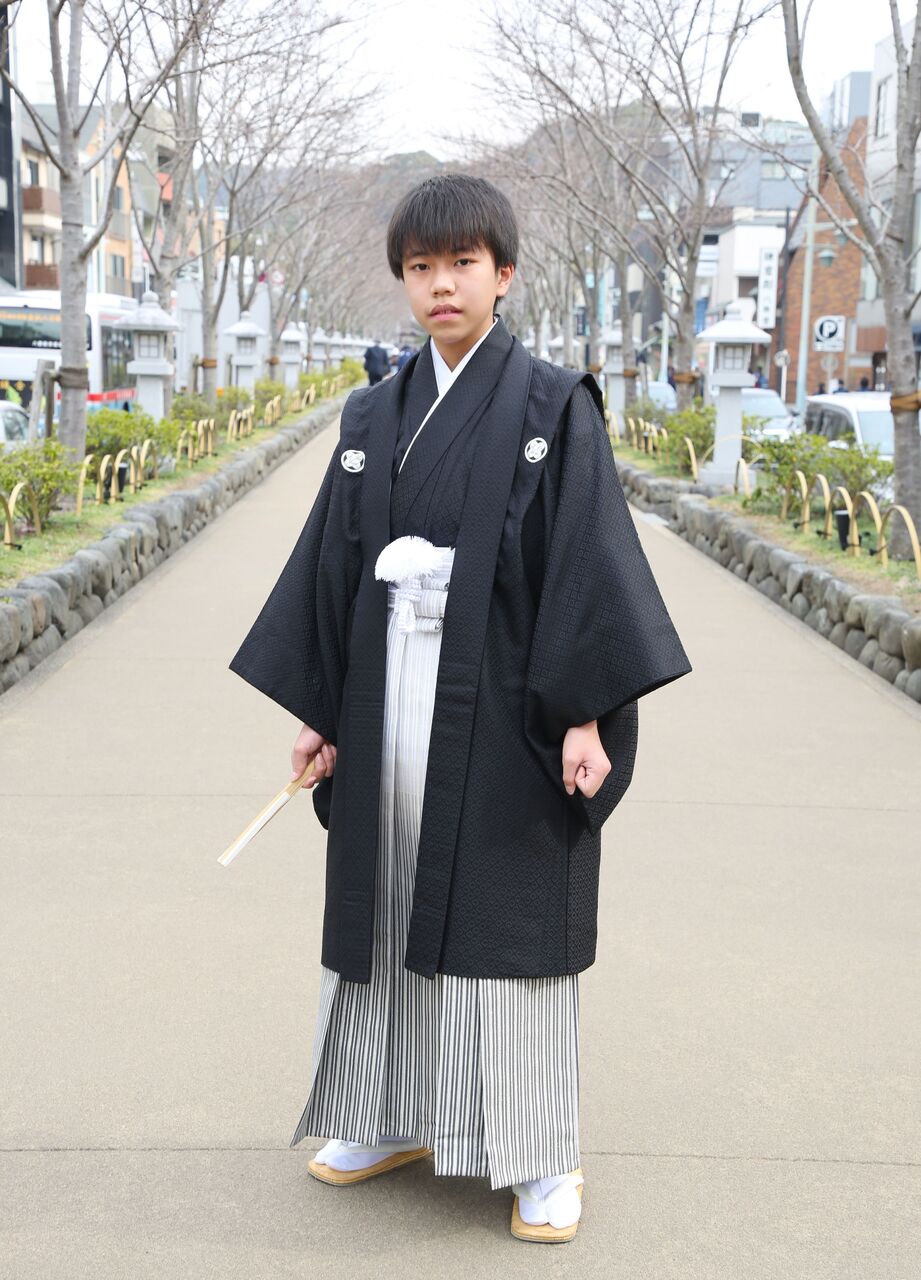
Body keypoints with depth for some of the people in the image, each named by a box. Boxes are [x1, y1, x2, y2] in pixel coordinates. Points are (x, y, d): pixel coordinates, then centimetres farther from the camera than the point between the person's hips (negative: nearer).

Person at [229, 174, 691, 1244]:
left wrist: (586, 713, -16)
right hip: (389, 694, 5)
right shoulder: (375, 416, 10)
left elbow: (590, 558, -9)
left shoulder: (553, 407, -3)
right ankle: (398, 1118, 28)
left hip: (502, 699, -4)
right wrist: (319, 708, 8)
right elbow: (335, 562, 11)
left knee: (507, 911, 1)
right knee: (388, 902, 11)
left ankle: (541, 1154, 15)